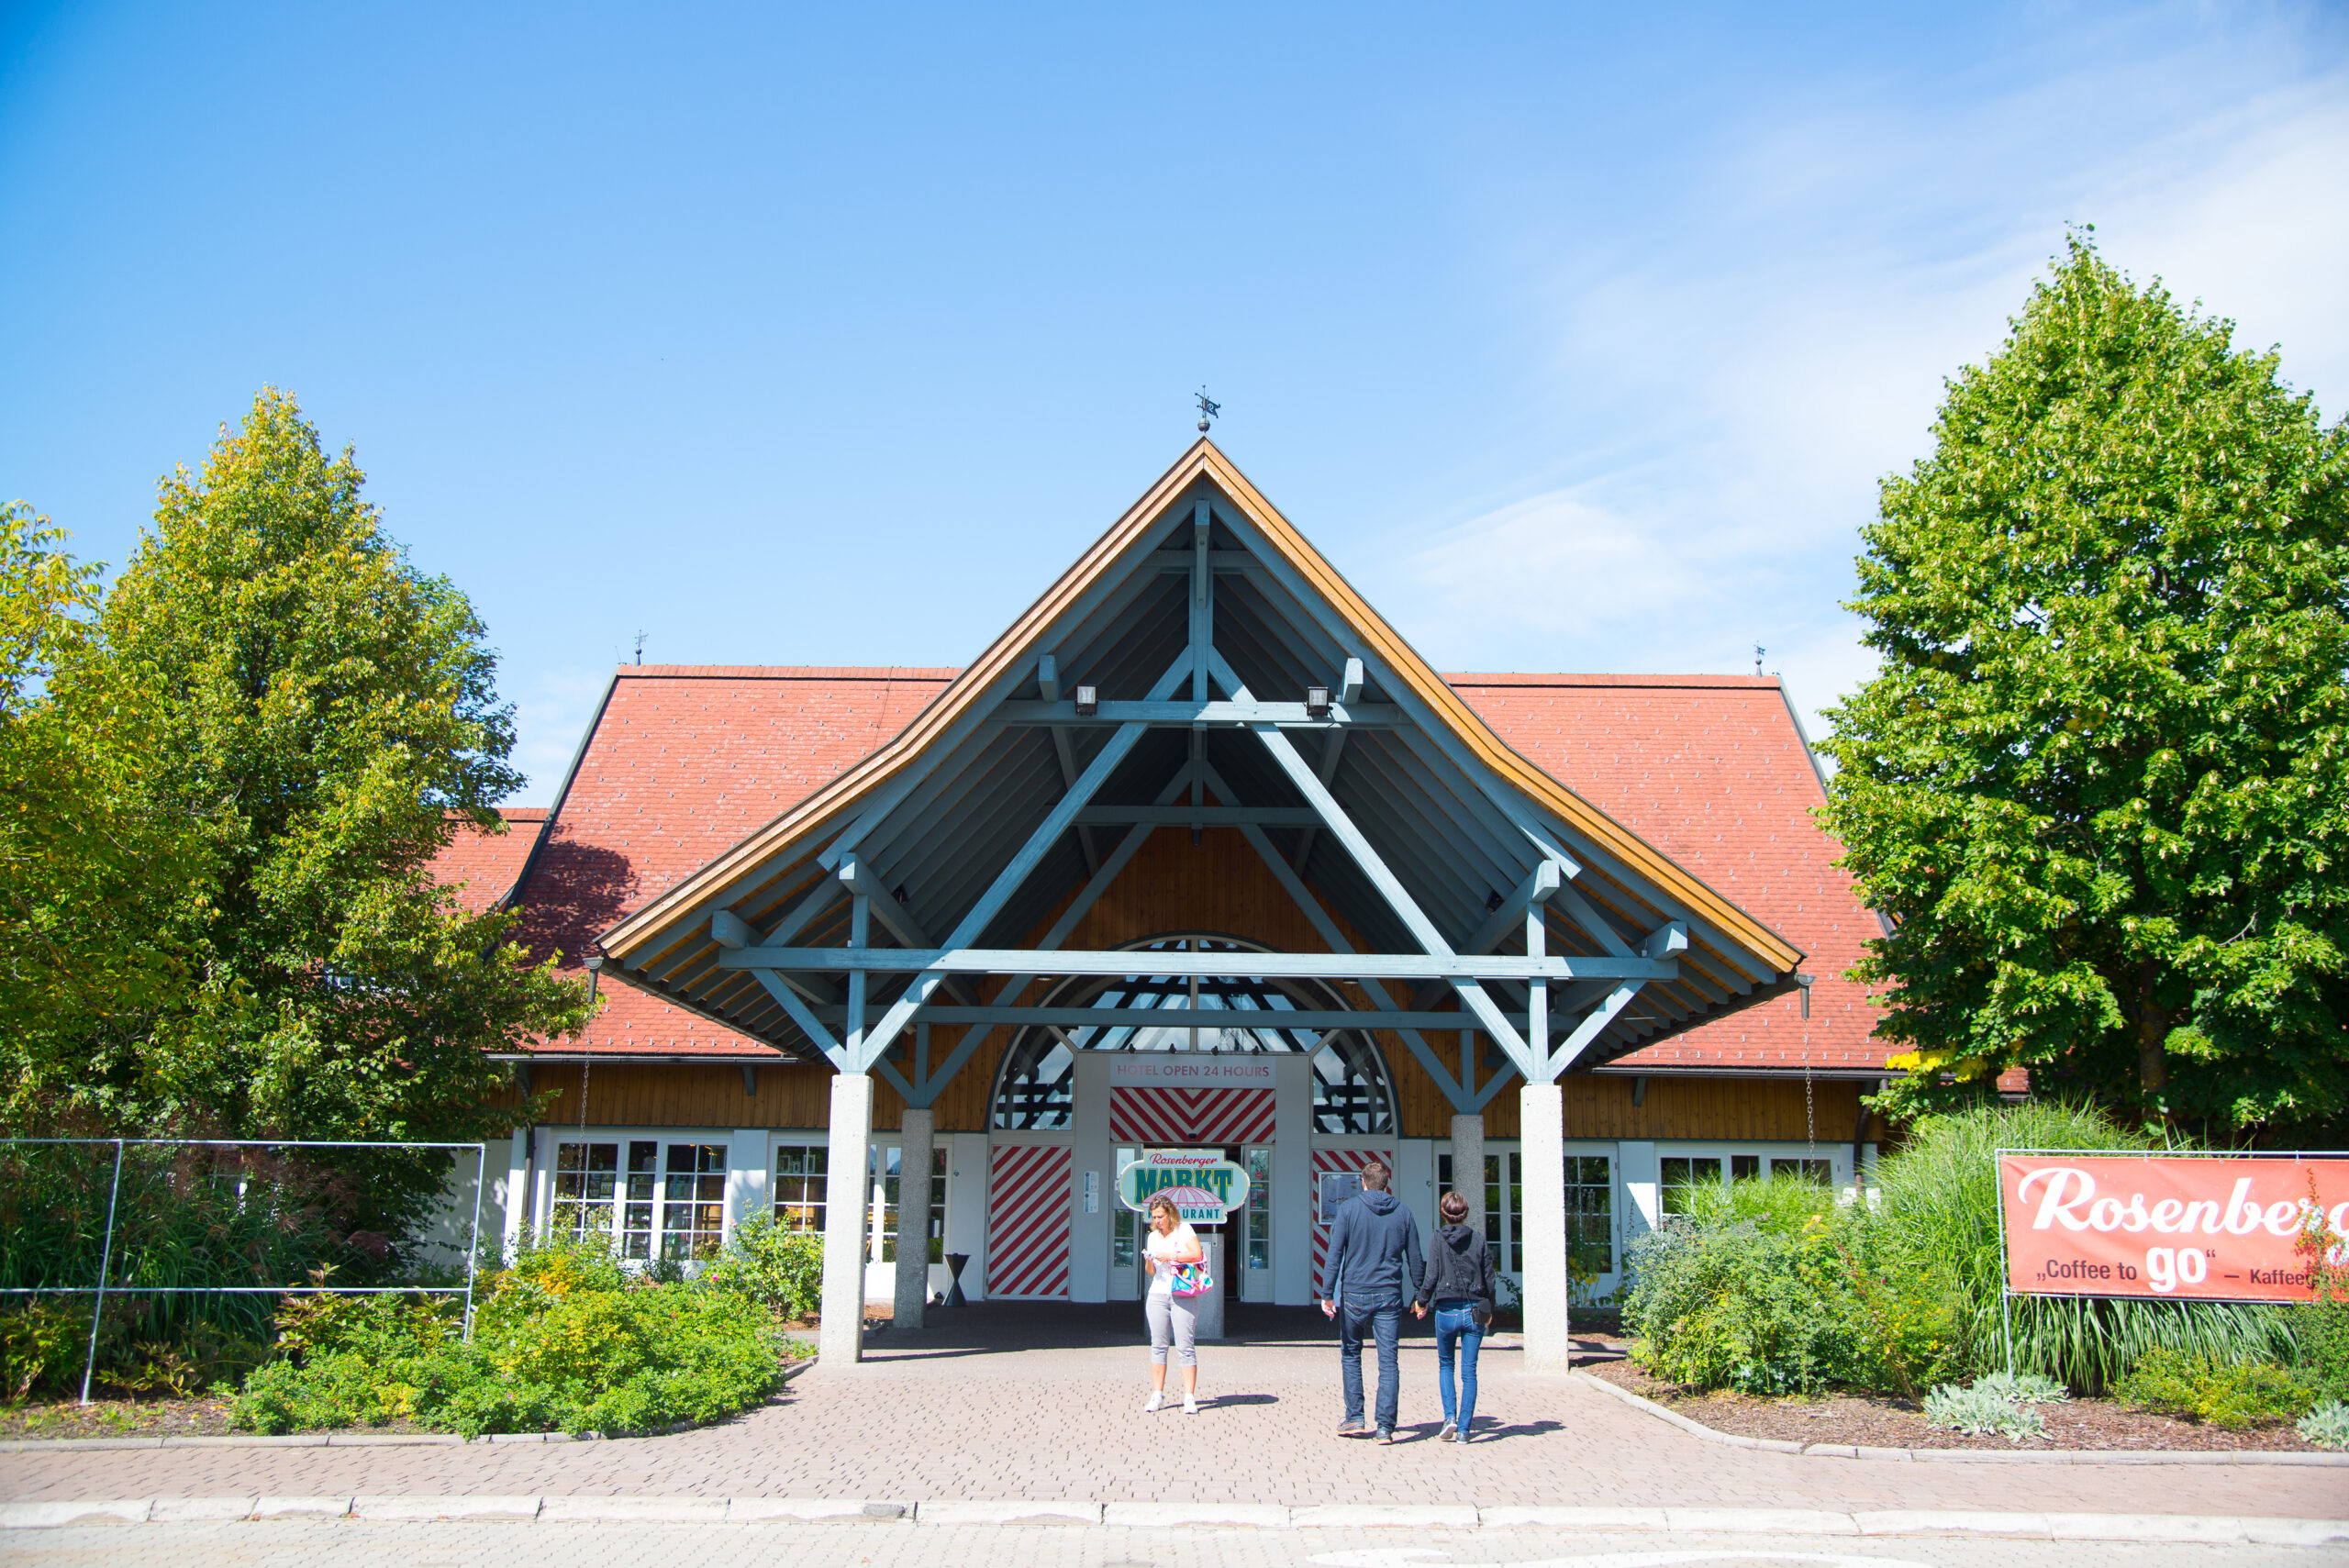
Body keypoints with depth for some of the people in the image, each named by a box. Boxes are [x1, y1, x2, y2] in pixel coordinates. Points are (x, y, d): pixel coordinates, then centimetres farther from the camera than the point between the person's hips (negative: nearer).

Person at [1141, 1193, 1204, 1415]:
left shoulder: (1183, 1230, 0)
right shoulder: (1153, 1236, 14)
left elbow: (1197, 1254, -13)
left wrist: (1170, 1256, -17)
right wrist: (1148, 1261, -3)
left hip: (1182, 1296, -5)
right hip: (1157, 1294, 5)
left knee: (1185, 1348, -7)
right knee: (1158, 1346, 4)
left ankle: (1189, 1397, -6)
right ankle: (1157, 1394, 9)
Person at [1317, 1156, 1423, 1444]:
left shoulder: (1349, 1209, -3)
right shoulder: (1403, 1213, 5)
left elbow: (1334, 1254, -9)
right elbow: (1415, 1260, 9)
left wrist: (1327, 1294, -8)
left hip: (1354, 1295, -1)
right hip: (1390, 1296, 1)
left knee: (1350, 1355, 16)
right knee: (1388, 1361, 2)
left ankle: (1354, 1417, 14)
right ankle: (1385, 1426, -3)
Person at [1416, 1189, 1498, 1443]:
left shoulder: (1438, 1240, -5)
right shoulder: (1479, 1239, 1)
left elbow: (1431, 1277, -8)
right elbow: (1489, 1279, 4)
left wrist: (1421, 1302, 9)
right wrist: (1489, 1310, 18)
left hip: (1447, 1311, -1)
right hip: (1475, 1312, 1)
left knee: (1445, 1365, 18)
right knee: (1469, 1371, 6)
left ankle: (1450, 1416, 0)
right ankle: (1463, 1429, 4)